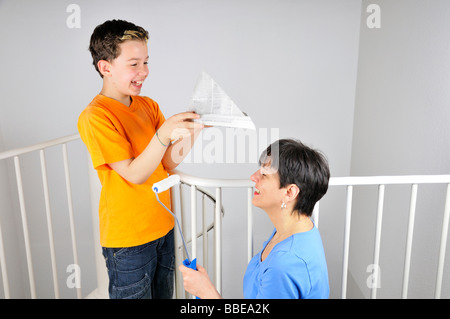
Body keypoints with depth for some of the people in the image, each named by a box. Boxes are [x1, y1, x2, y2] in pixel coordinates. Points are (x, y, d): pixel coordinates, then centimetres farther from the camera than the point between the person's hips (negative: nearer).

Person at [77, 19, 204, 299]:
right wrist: (163, 134, -36)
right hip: (128, 239, -6)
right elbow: (134, 174, -21)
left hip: (162, 227, 7)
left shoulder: (149, 105, 5)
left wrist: (192, 129, -17)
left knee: (164, 294, 20)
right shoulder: (95, 117, -16)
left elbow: (170, 162, -2)